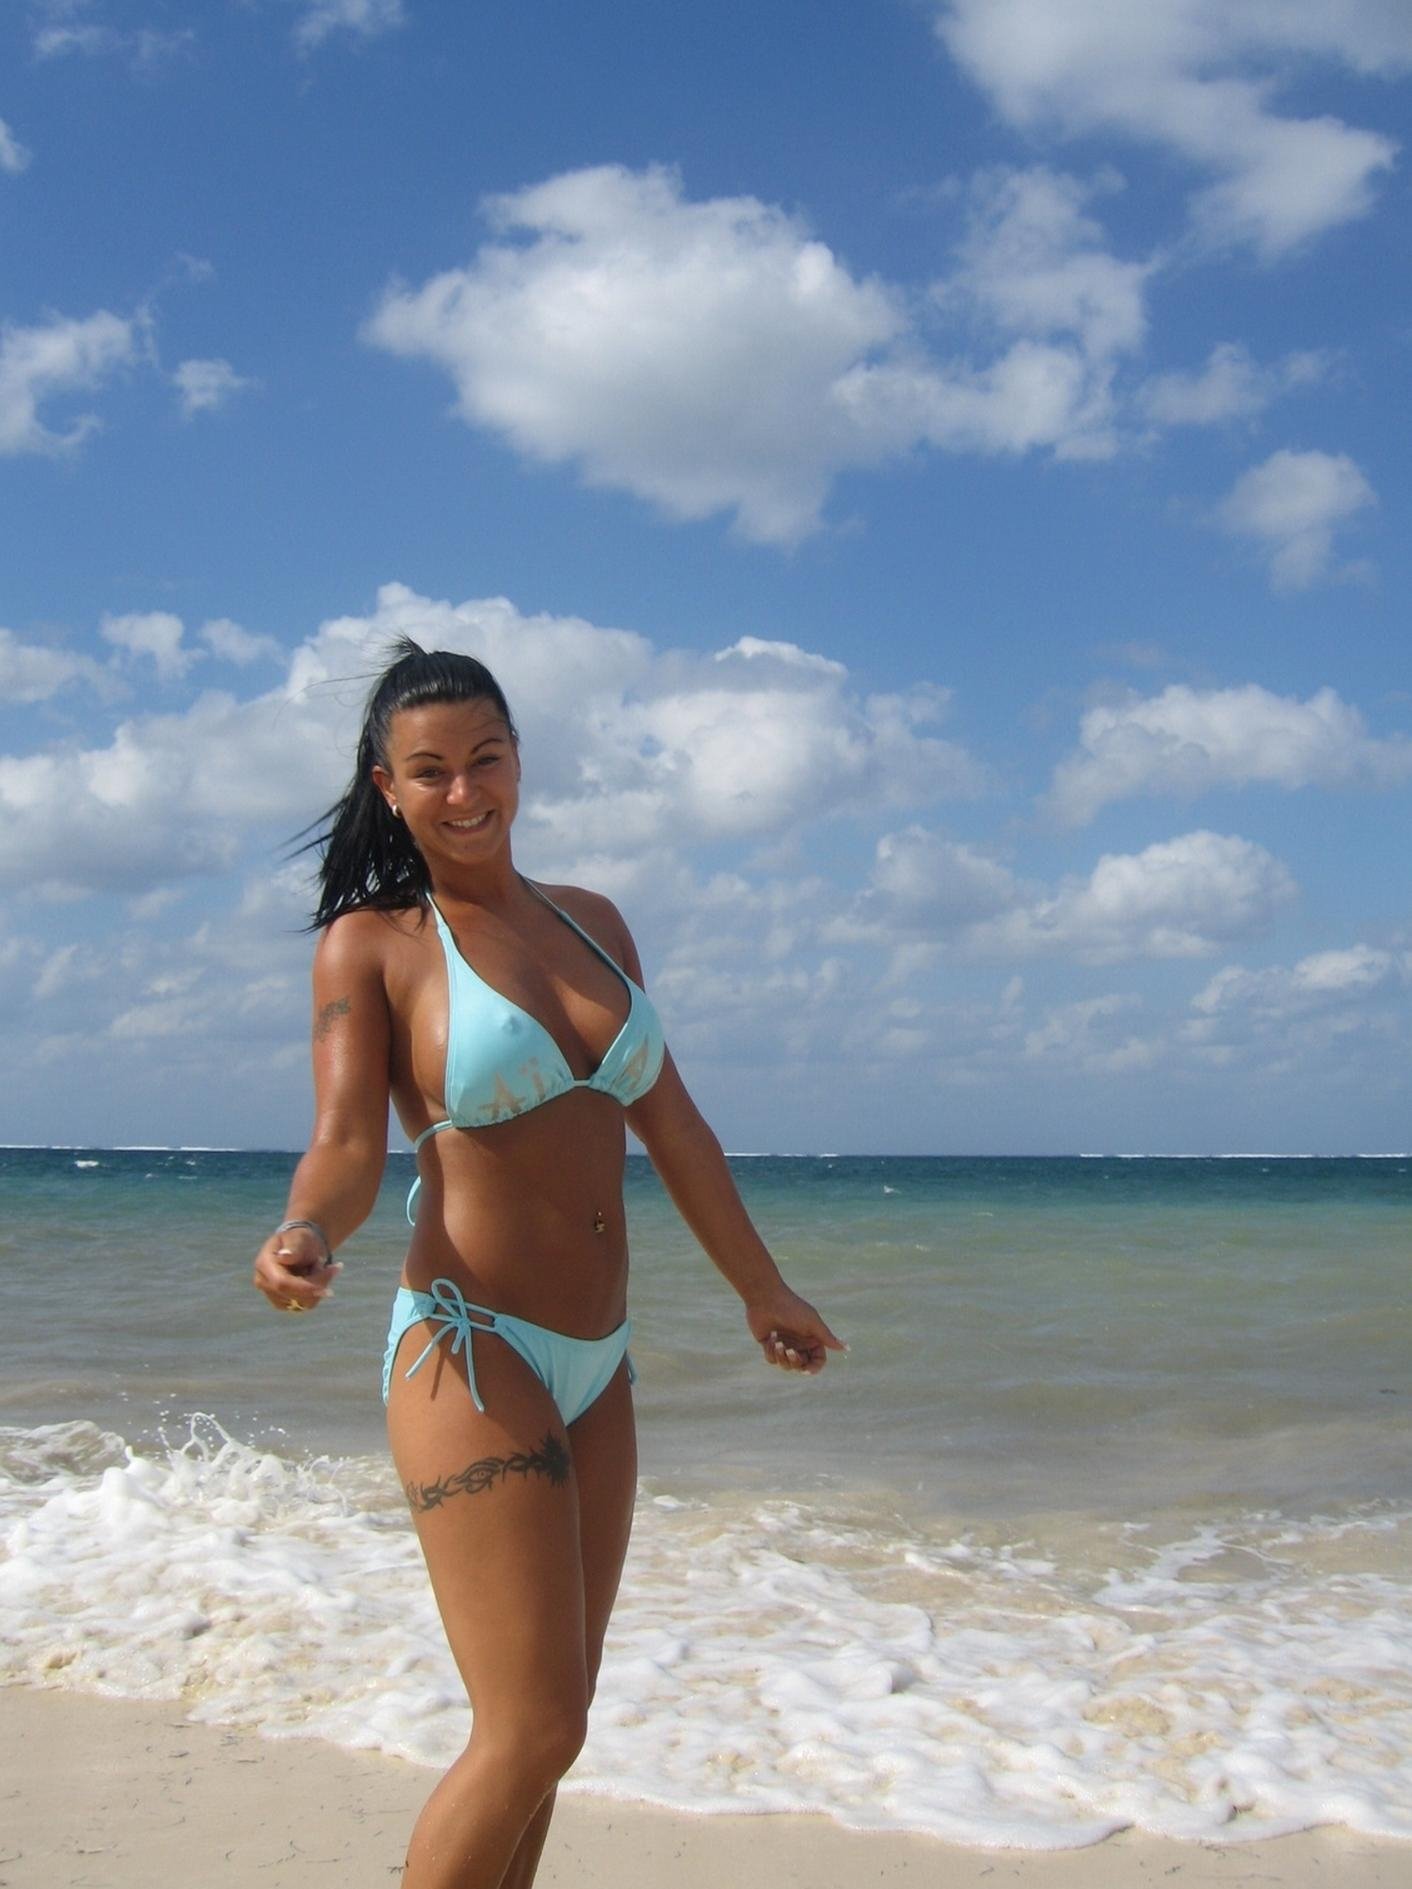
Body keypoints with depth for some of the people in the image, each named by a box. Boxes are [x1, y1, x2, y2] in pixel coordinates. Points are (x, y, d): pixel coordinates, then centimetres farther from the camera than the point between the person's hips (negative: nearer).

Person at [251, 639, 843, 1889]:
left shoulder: (592, 924, 13)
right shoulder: (372, 944, -3)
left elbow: (670, 1125, 18)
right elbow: (347, 1144, -12)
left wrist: (763, 1289, 24)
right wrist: (305, 1238, -34)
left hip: (596, 1366, 6)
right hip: (470, 1358, -6)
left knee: (549, 1717, 12)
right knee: (533, 1728, -12)